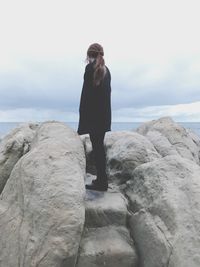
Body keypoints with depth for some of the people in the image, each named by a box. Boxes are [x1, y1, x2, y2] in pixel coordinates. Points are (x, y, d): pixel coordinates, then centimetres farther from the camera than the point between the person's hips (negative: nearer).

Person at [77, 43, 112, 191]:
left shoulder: (90, 68, -8)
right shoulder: (106, 69, 15)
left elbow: (86, 93, -14)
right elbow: (107, 92, 14)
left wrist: (83, 116, -13)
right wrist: (106, 114, 17)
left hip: (93, 114, -8)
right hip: (104, 114, 8)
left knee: (97, 146, -3)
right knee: (100, 146, 13)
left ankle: (101, 181, 4)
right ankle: (102, 179, 22)